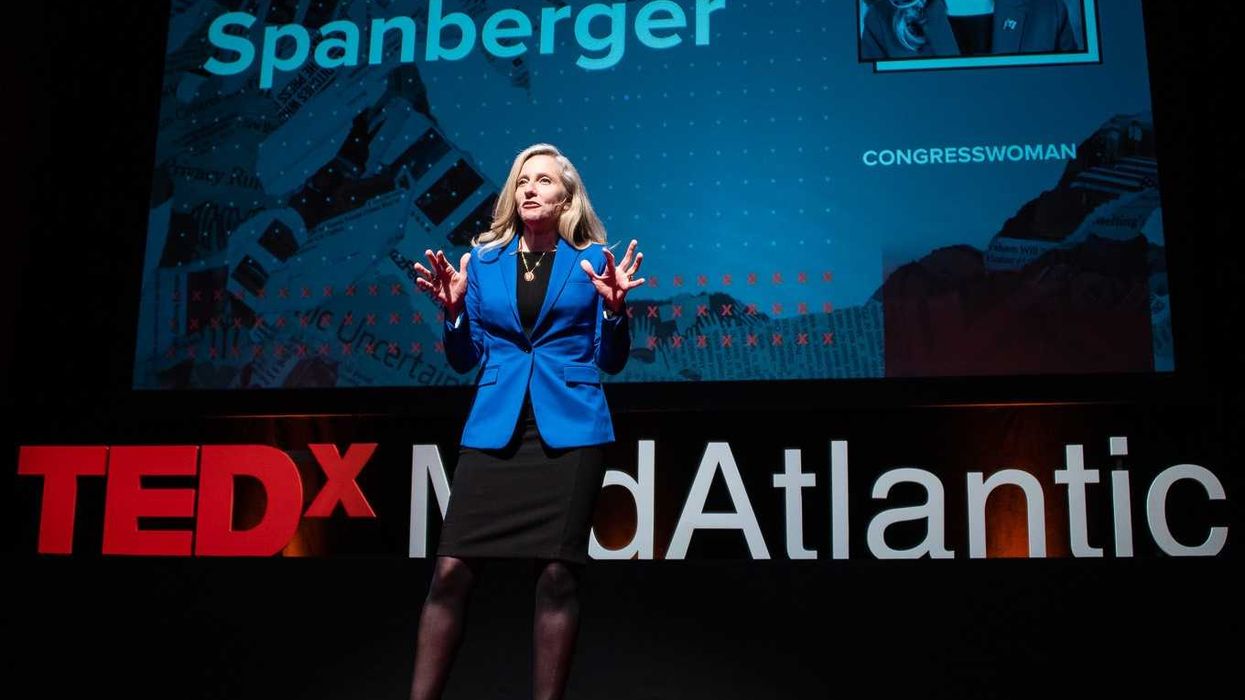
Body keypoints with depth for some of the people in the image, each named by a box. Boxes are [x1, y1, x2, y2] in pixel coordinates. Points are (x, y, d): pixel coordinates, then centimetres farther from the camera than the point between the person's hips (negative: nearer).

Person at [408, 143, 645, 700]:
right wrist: (454, 310, -7)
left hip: (569, 428, -1)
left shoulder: (592, 260, 6)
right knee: (452, 569, -4)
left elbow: (611, 361, 5)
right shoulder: (483, 258, 11)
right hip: (495, 428, 2)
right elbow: (465, 359, 11)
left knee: (557, 573, -3)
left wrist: (615, 307, -12)